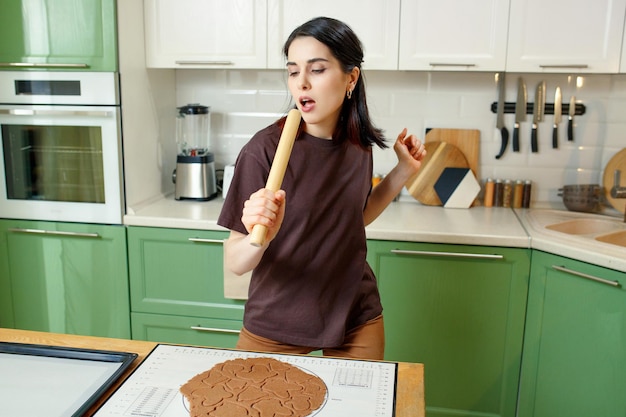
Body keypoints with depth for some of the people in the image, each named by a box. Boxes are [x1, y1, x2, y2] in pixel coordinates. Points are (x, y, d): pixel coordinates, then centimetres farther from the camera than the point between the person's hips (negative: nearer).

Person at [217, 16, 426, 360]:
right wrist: (260, 235, -39)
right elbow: (235, 263, -18)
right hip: (276, 327, -3)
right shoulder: (264, 149, -20)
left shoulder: (358, 146, -5)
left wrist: (404, 170, 2)